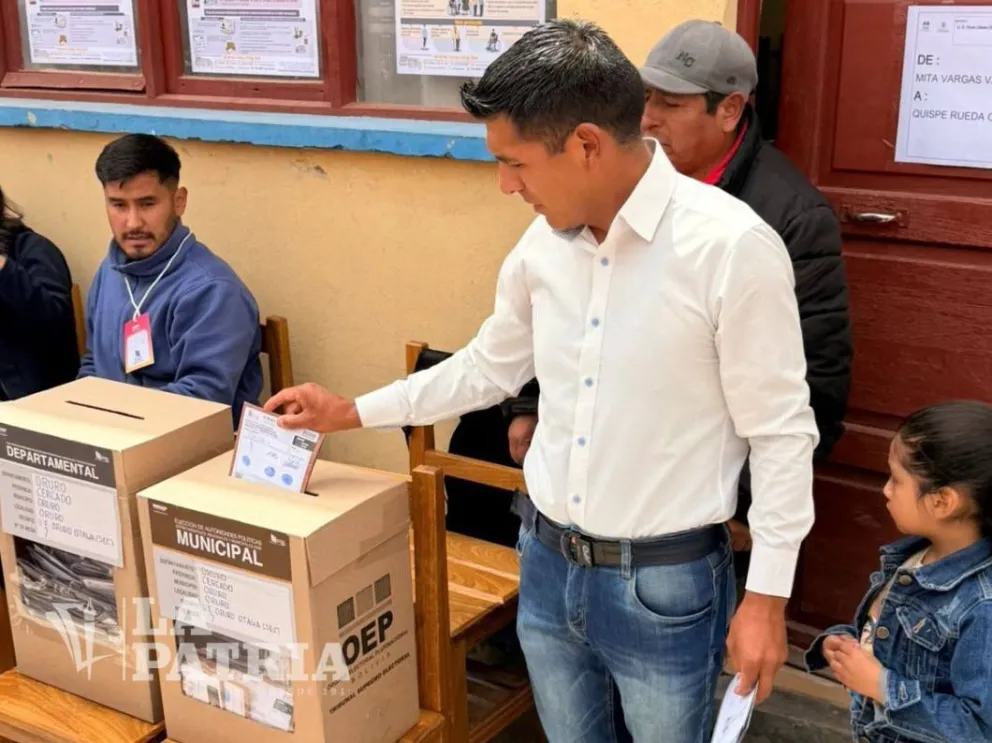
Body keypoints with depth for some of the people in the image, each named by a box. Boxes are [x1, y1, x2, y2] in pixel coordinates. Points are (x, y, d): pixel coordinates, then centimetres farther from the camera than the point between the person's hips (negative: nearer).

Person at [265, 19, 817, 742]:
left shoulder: (734, 246, -21)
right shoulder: (545, 240, -2)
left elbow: (781, 432, -14)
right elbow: (489, 366, 14)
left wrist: (767, 595, -11)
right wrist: (353, 412, 15)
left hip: (665, 583, -5)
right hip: (547, 563, 6)